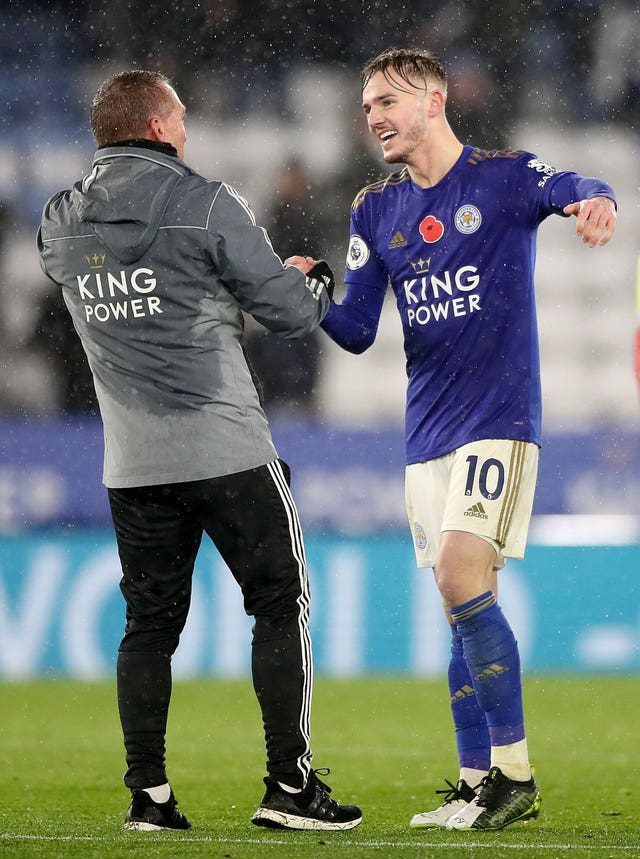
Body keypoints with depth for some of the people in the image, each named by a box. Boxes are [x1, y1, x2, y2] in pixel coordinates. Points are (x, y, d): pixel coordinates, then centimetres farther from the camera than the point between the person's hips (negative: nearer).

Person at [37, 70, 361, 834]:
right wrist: (316, 284, 18)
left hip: (131, 467, 5)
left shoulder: (60, 223, 5)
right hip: (226, 450, -5)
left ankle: (147, 792, 8)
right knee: (280, 605, 5)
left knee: (150, 621, 12)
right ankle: (289, 784, 2)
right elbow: (288, 311, -6)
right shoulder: (206, 206, -11)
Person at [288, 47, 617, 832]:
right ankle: (479, 783, 13)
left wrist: (594, 200, -48)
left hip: (499, 419, -6)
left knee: (461, 576, -19)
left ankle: (515, 774, -13)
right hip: (427, 435, 6)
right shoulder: (375, 211, 12)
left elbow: (569, 189, -25)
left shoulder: (502, 176, -4)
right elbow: (357, 331, 10)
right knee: (463, 605, 8)